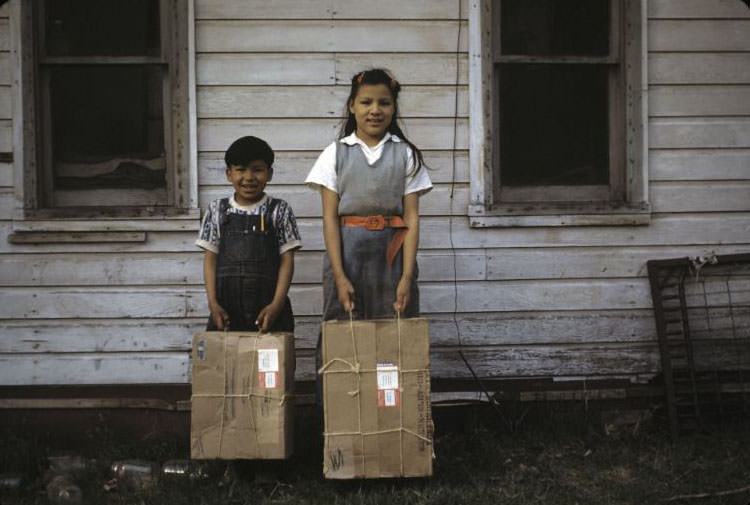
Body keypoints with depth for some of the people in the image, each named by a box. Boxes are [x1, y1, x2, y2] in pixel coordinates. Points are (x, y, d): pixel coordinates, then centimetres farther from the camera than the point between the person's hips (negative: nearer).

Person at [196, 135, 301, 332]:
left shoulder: (279, 211, 4)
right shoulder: (217, 211, 8)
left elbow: (287, 260, 0)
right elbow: (210, 260, 6)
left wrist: (277, 304, -10)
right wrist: (213, 303, -5)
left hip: (268, 309, -1)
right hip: (226, 309, 1)